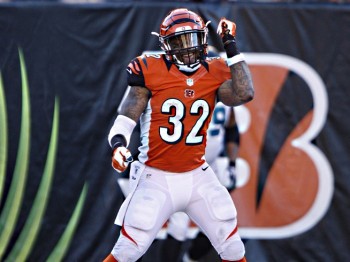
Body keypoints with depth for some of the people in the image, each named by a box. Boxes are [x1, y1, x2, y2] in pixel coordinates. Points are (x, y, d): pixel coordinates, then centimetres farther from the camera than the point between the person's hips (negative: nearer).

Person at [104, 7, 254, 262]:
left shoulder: (214, 74, 1)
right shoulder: (152, 71, -7)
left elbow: (244, 94, -17)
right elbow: (127, 117, -8)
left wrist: (231, 47, -13)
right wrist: (118, 143, -28)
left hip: (197, 177, 3)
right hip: (156, 178, -3)